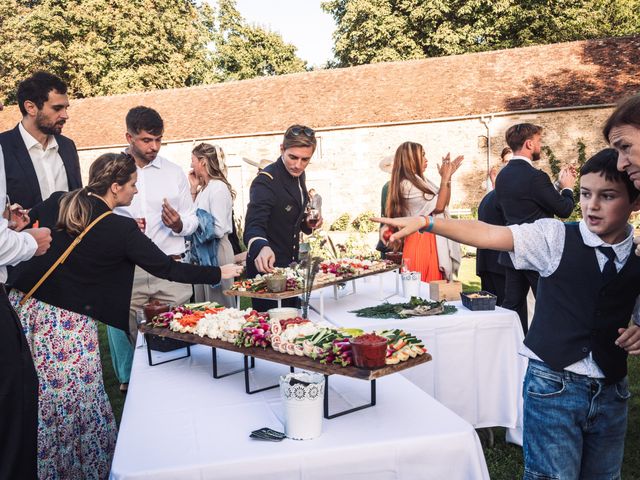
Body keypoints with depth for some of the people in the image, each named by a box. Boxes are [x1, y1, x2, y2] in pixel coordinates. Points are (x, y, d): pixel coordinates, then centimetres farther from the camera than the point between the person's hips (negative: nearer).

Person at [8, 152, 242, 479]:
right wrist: (218, 273, 4)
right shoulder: (121, 229, -11)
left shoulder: (55, 202, 2)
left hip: (23, 305, 6)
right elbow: (166, 268, -5)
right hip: (69, 322, -6)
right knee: (74, 401, 6)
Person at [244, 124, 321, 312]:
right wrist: (262, 247, -51)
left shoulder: (298, 175, 5)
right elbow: (254, 227, -31)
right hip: (268, 268, -8)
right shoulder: (266, 181, -20)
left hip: (290, 266, 8)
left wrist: (308, 223, -2)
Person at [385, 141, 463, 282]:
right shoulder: (407, 185, -14)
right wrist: (445, 178, -7)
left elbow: (445, 202, 19)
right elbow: (439, 206, -16)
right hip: (420, 241, -9)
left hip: (431, 240, 9)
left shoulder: (421, 181, 14)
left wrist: (448, 177, 11)